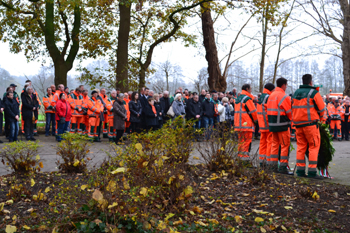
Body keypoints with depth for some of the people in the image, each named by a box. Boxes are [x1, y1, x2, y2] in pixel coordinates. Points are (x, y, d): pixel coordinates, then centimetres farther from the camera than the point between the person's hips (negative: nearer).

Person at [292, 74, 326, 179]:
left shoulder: (296, 93, 12)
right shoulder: (314, 92, -7)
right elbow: (322, 108, -5)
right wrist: (319, 117, 13)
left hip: (298, 123, 6)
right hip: (310, 123, -6)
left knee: (301, 146, 11)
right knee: (314, 146, -1)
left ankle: (300, 170, 11)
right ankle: (312, 172, -5)